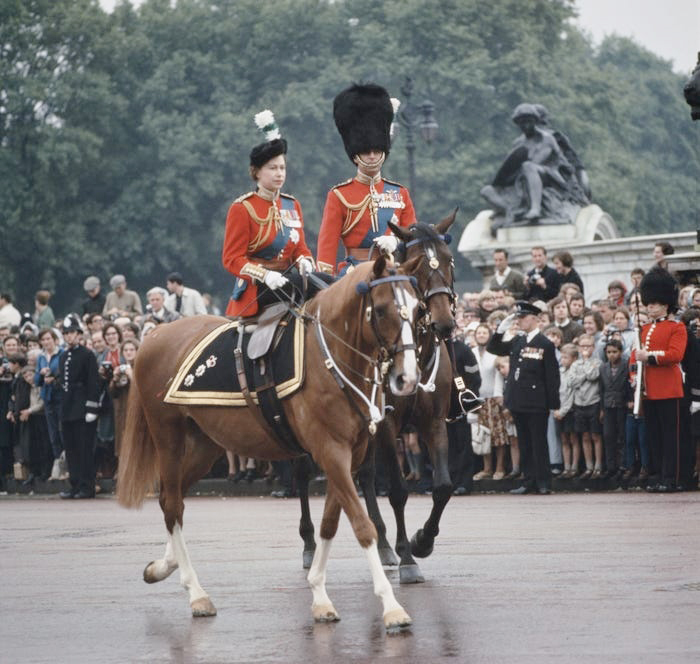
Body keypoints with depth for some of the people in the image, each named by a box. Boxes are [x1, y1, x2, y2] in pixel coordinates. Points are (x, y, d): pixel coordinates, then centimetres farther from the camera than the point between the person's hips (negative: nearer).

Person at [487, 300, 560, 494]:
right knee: (524, 444, 9)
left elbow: (552, 376, -7)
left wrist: (554, 404, -10)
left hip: (536, 403, -6)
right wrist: (501, 330, 1)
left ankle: (543, 482, 3)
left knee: (539, 443, -2)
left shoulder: (545, 345, -6)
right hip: (518, 402, 6)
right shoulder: (516, 342, 11)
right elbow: (492, 349, 15)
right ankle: (529, 481, 14)